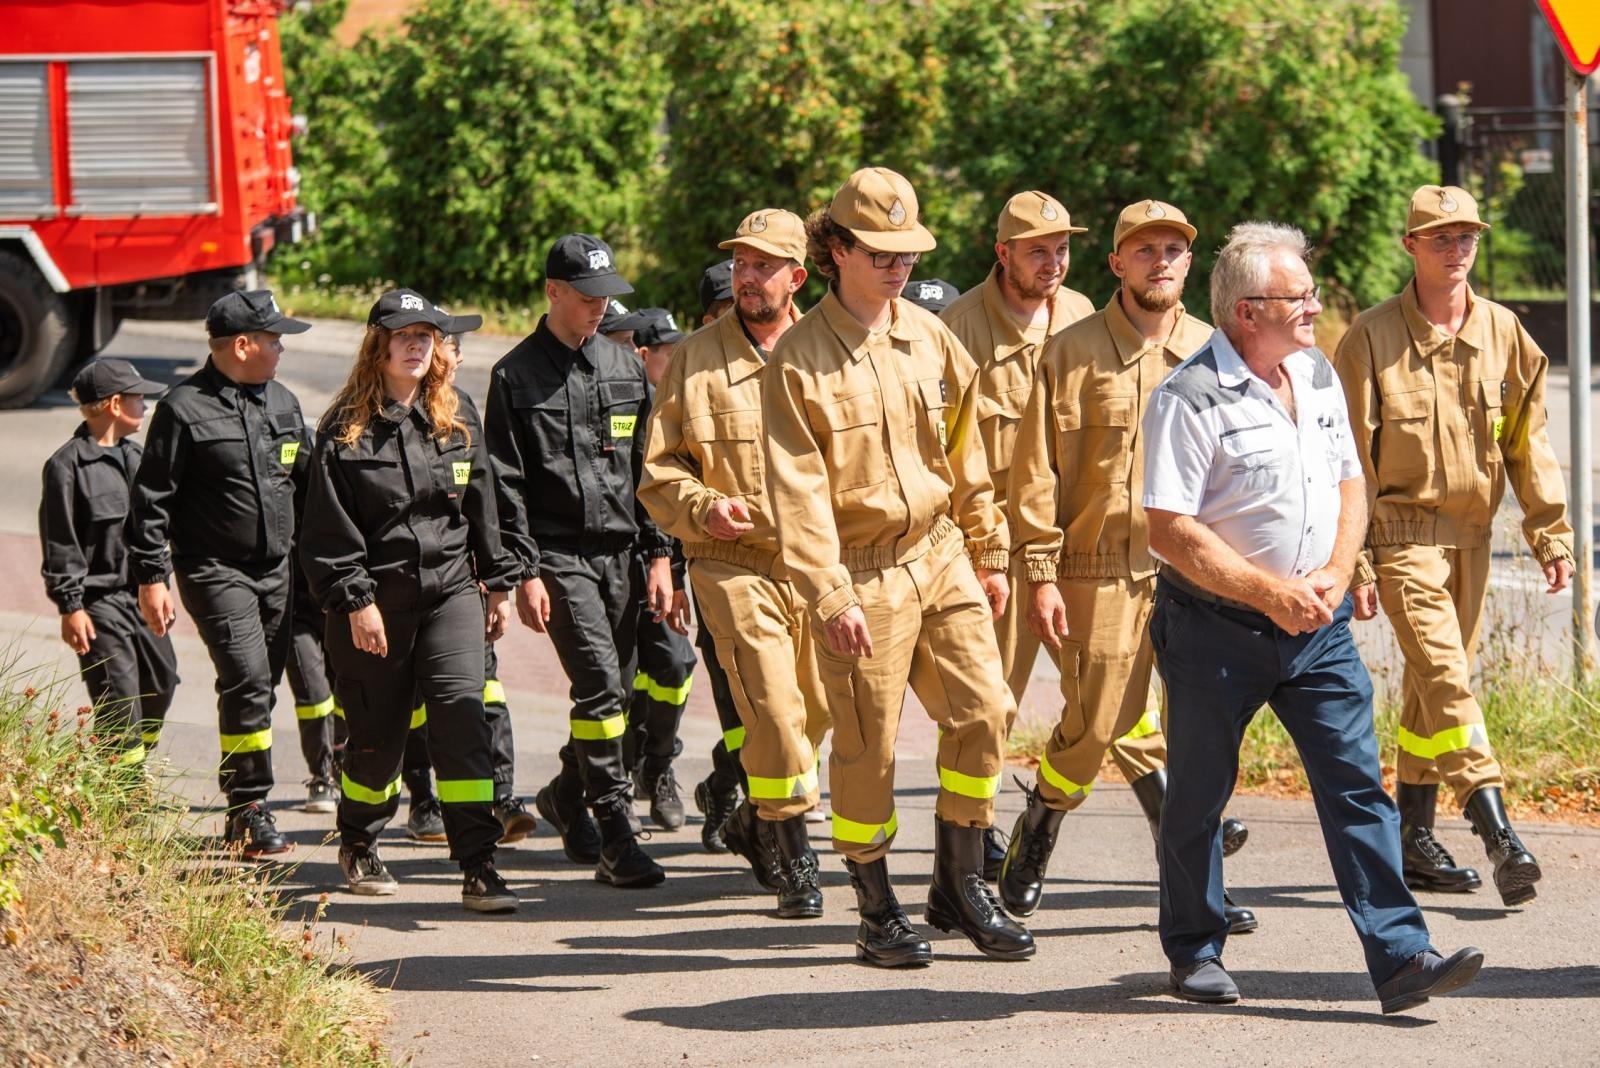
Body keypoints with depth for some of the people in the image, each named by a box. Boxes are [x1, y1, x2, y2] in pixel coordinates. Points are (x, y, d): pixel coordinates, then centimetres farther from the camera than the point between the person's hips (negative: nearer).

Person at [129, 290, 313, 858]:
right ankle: (250, 808, -12)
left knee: (260, 686, 8)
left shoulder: (282, 403, 12)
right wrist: (151, 578, -10)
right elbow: (151, 499, -7)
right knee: (247, 679, -17)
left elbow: (307, 483, 23)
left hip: (277, 570, 6)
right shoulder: (185, 409, -8)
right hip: (215, 570, -6)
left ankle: (242, 812, 18)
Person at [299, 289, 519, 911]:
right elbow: (330, 528, -6)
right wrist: (354, 601, -12)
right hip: (376, 599, -2)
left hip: (450, 588, 2)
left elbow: (483, 505, 15)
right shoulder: (347, 428, -5)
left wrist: (498, 584, 15)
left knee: (461, 709, -15)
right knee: (378, 731, 6)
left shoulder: (458, 418, 8)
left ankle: (478, 866, -17)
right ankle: (357, 844, 35)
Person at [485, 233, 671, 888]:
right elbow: (506, 485, -3)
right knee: (600, 683, -17)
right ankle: (615, 832, -15)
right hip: (559, 556, -5)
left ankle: (566, 796, 35)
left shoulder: (625, 368, 12)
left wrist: (659, 554, 8)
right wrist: (525, 572, -10)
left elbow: (649, 467, 15)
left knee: (615, 691, 9)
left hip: (621, 554, 5)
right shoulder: (515, 377, -1)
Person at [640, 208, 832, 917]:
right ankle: (792, 856, -2)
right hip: (734, 566, -3)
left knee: (816, 709, 10)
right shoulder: (694, 360, 2)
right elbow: (658, 472, 3)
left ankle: (753, 820, 34)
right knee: (774, 711, -14)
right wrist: (704, 507, -17)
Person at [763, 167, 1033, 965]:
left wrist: (987, 553, 17)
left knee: (983, 710, -2)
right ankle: (877, 913, 13)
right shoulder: (800, 359, -9)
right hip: (861, 572, -5)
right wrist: (830, 595, -20)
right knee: (866, 747, 1)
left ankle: (960, 885, 12)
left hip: (940, 554, 5)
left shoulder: (930, 339, 8)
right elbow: (799, 489, -13)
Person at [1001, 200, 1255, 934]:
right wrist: (1040, 574, -9)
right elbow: (1037, 470, -3)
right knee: (1097, 725, -3)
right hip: (1101, 569, -3)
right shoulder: (1073, 352, -1)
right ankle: (1032, 845, 22)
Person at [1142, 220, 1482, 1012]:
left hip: (1316, 626, 5)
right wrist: (1271, 593, -20)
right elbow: (1168, 531, -18)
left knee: (1358, 785, -4)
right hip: (1217, 628, -5)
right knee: (1197, 796, 8)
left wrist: (1336, 572, -3)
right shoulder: (1190, 399, -15)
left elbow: (1349, 484, 15)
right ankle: (1194, 953, 26)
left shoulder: (1317, 375, 8)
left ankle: (1399, 958, -8)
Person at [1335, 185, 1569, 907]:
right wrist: (1353, 561, -9)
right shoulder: (1372, 338, -7)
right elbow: (1350, 456, -5)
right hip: (1402, 529, -5)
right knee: (1445, 676, -15)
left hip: (1471, 533, 5)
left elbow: (1528, 441, 10)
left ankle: (1413, 837, 19)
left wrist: (1550, 532, 3)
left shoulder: (1502, 333, 6)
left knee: (1433, 683, 11)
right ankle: (1497, 835, -23)